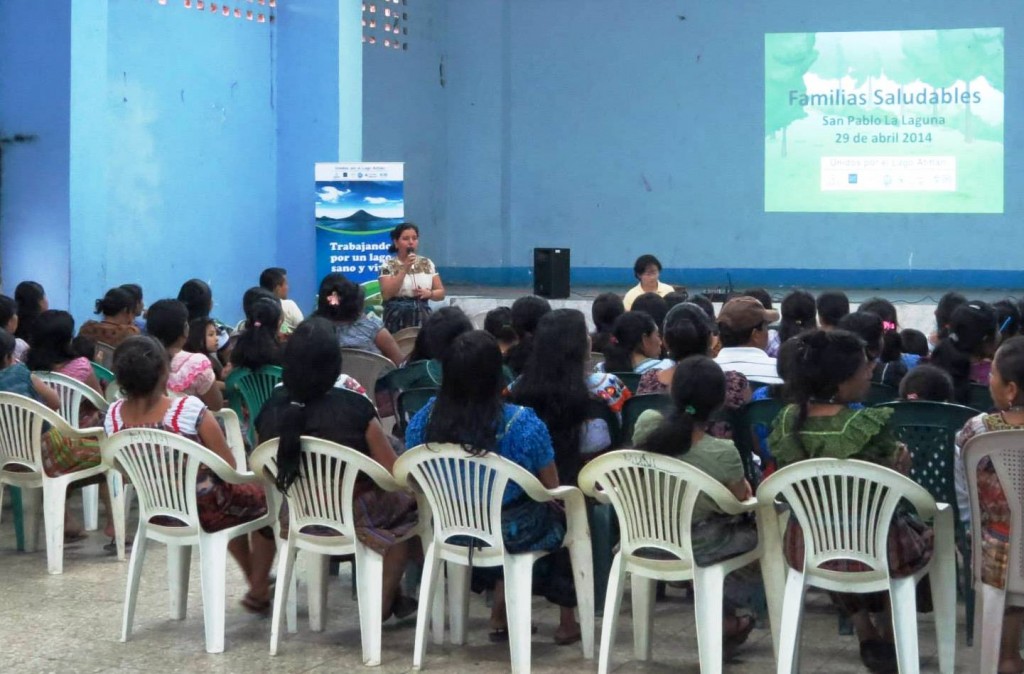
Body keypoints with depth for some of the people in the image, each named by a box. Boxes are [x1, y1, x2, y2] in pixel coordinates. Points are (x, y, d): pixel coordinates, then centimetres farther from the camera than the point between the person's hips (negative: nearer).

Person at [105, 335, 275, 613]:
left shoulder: (113, 416, -11)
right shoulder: (190, 409, -27)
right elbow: (229, 468, -17)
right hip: (204, 512, -6)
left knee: (237, 498, 34)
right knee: (264, 496, 23)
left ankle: (255, 578, 48)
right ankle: (259, 591, 27)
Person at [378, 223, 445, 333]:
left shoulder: (427, 264, 10)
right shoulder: (388, 265, 0)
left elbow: (441, 293, 13)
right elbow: (386, 294, -13)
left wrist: (429, 293, -9)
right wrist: (404, 269, -15)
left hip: (422, 318, 3)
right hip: (398, 320, -3)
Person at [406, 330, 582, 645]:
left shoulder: (424, 418, -14)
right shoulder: (523, 424, -24)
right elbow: (551, 491, -13)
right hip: (512, 535, -4)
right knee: (564, 515, 28)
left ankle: (501, 614, 32)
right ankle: (567, 621, 37)